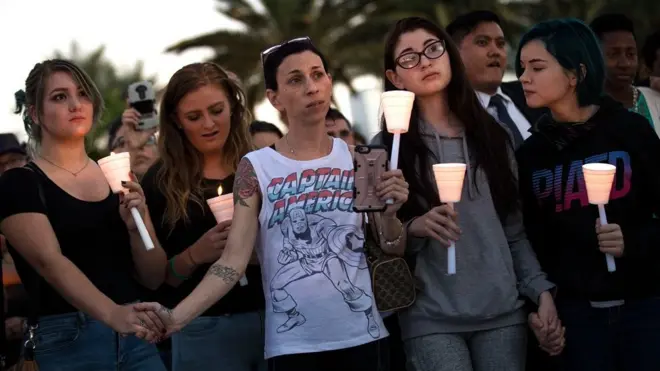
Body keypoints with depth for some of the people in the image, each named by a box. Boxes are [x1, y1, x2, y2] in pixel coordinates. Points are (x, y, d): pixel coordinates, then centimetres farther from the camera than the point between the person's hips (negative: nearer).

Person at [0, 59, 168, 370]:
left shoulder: (118, 179, 11)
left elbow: (154, 278, 10)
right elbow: (50, 262, -18)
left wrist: (135, 225, -9)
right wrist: (113, 313, -32)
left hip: (136, 336, 4)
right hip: (68, 341, -4)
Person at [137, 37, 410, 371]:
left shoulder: (357, 158, 2)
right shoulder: (256, 168, -4)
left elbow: (394, 248, 5)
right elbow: (234, 259, -9)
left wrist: (389, 214, -16)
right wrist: (177, 317, -21)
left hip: (359, 334, 2)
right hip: (292, 342, -2)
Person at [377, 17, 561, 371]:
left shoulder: (490, 136, 10)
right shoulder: (386, 147, 1)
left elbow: (515, 228, 12)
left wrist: (541, 289, 2)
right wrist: (414, 228, -19)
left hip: (503, 310, 3)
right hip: (431, 318, -3)